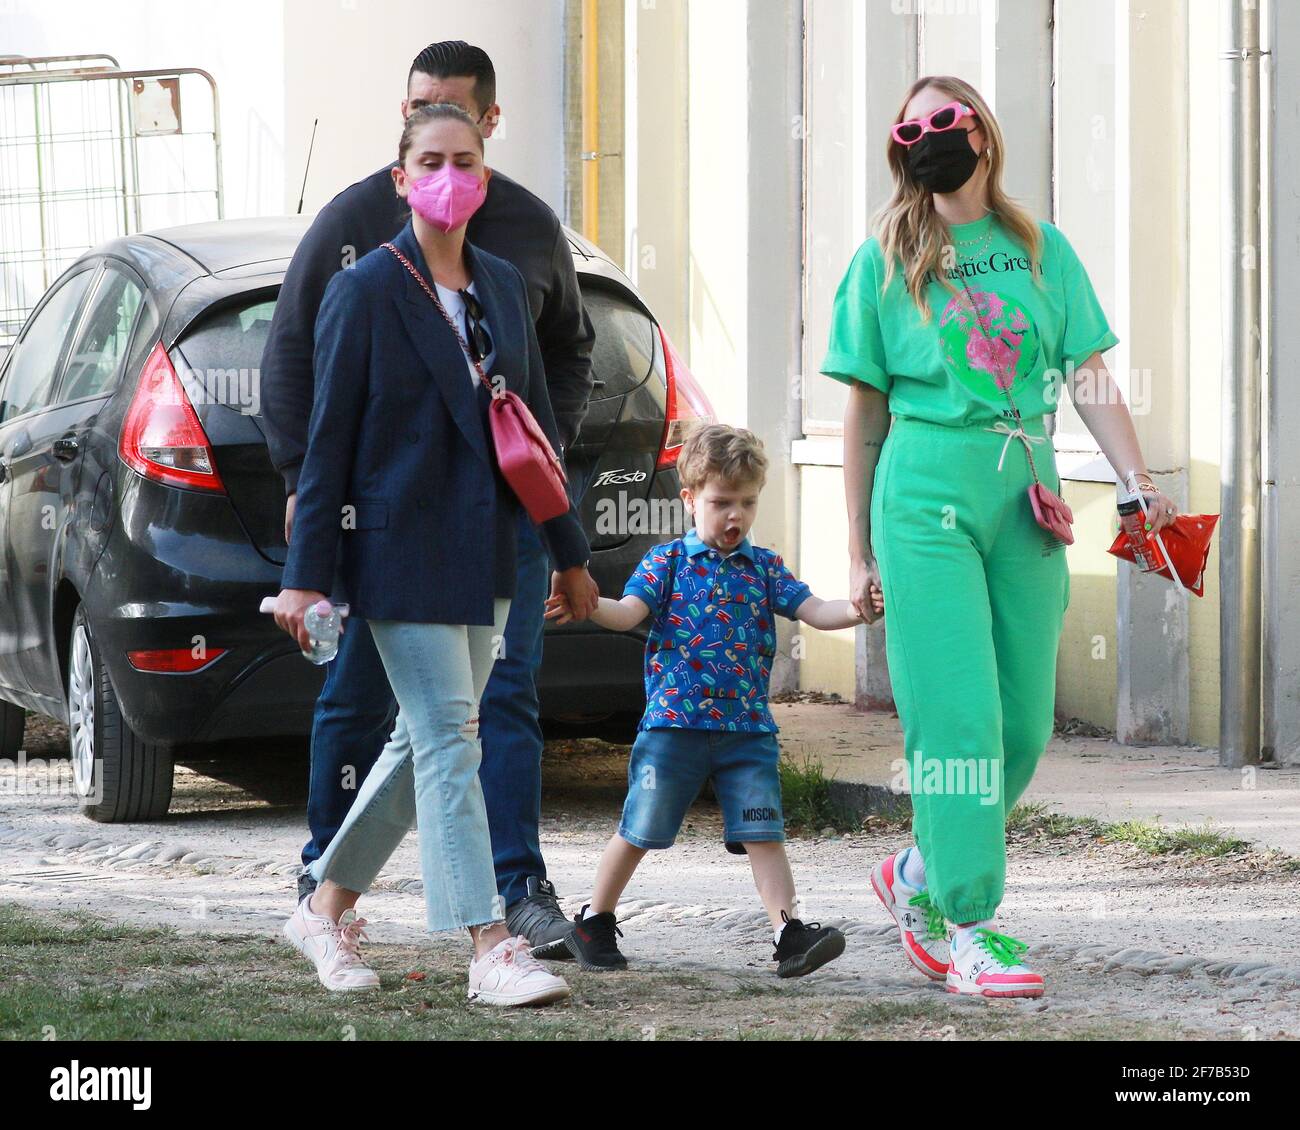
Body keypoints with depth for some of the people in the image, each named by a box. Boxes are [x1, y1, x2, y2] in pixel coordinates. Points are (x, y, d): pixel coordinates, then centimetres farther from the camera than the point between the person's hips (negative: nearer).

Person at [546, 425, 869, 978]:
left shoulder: (764, 567, 11)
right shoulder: (668, 560, 4)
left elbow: (813, 610, 2)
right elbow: (629, 611, -8)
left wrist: (856, 610, -19)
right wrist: (590, 606, -30)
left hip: (748, 727, 2)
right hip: (673, 723, -2)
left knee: (762, 832, -5)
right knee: (640, 829, 5)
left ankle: (788, 931, -9)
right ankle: (595, 921, 20)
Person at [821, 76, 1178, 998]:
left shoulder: (1042, 250, 12)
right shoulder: (885, 263, 7)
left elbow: (1092, 382, 7)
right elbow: (865, 413, 10)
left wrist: (1143, 487, -6)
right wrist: (861, 553, 9)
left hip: (1027, 494, 3)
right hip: (927, 495, -3)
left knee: (1023, 723, 3)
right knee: (957, 713, -9)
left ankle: (920, 874, 23)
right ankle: (966, 927, -6)